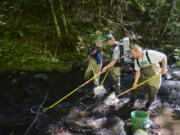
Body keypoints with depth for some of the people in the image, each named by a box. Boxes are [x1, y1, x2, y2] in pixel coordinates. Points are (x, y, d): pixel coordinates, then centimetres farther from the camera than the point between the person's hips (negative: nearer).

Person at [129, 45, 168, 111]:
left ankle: (148, 104, 34)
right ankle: (132, 100, 33)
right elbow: (138, 71, -1)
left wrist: (164, 68, -19)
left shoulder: (150, 53, -27)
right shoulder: (136, 60, -8)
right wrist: (135, 82, -5)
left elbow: (164, 57, -17)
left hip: (154, 77, -5)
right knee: (135, 88, 7)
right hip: (143, 77, 5)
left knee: (152, 96, 6)